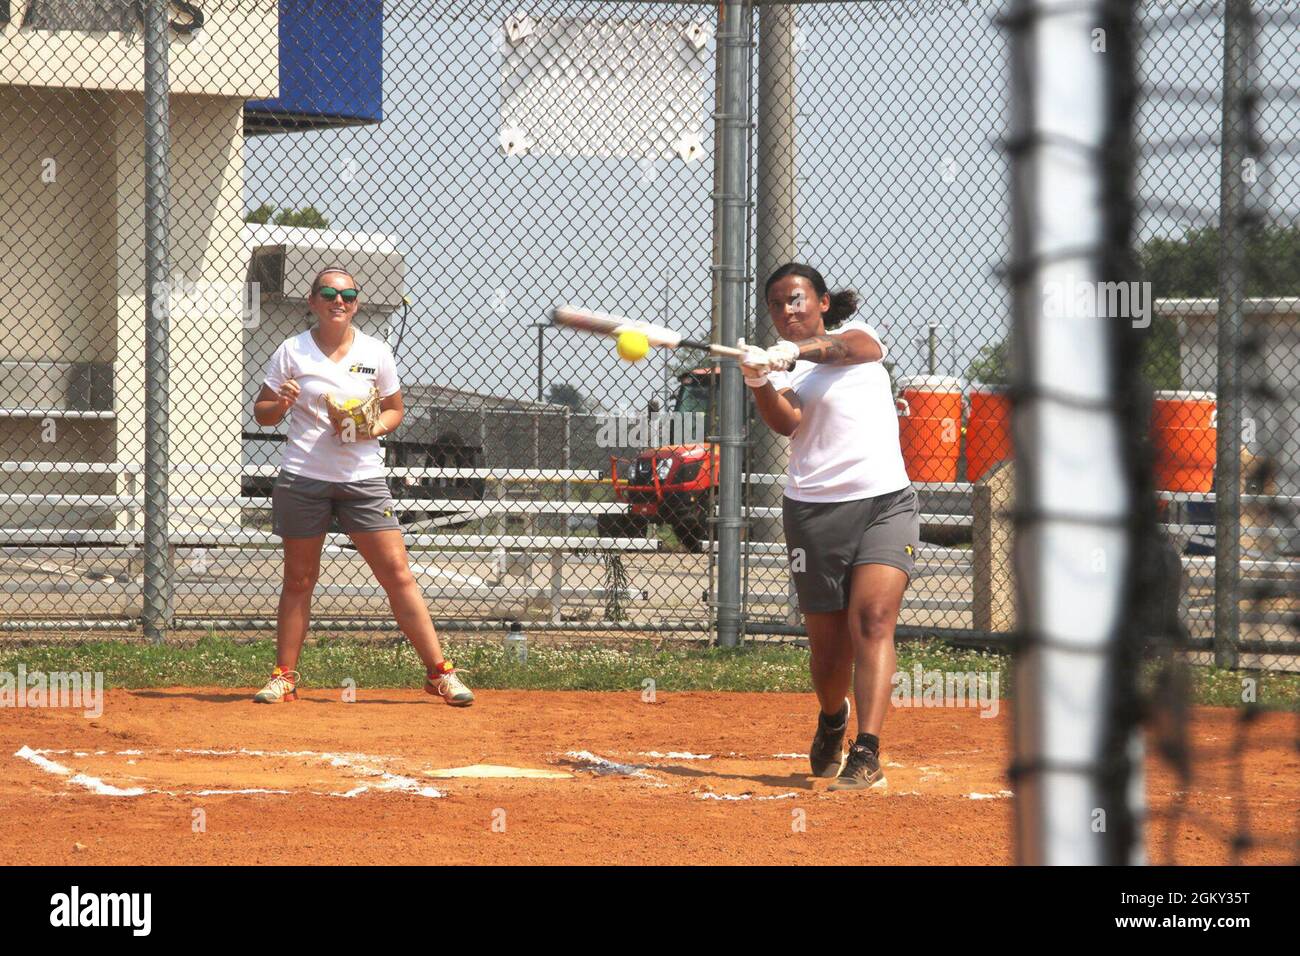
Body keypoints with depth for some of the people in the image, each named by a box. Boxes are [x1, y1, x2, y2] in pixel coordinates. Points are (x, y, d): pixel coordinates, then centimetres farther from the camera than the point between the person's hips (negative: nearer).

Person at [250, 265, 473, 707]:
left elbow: (394, 409, 15)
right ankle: (284, 676, 15)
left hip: (363, 478, 1)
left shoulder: (376, 353, 5)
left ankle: (439, 672, -1)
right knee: (299, 578, 5)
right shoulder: (293, 351, 2)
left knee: (397, 573, -4)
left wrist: (373, 428, -6)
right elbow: (261, 412, 6)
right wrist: (281, 403, -16)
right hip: (302, 478, -1)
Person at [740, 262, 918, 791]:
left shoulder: (855, 333, 11)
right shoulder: (782, 361, 8)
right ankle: (832, 722, 35)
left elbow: (855, 347, -15)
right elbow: (788, 423, -12)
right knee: (827, 642, 4)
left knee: (873, 619, -18)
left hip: (886, 502, -1)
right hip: (813, 509, 1)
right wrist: (760, 384, -31)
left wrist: (796, 351, -33)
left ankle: (867, 752, -25)